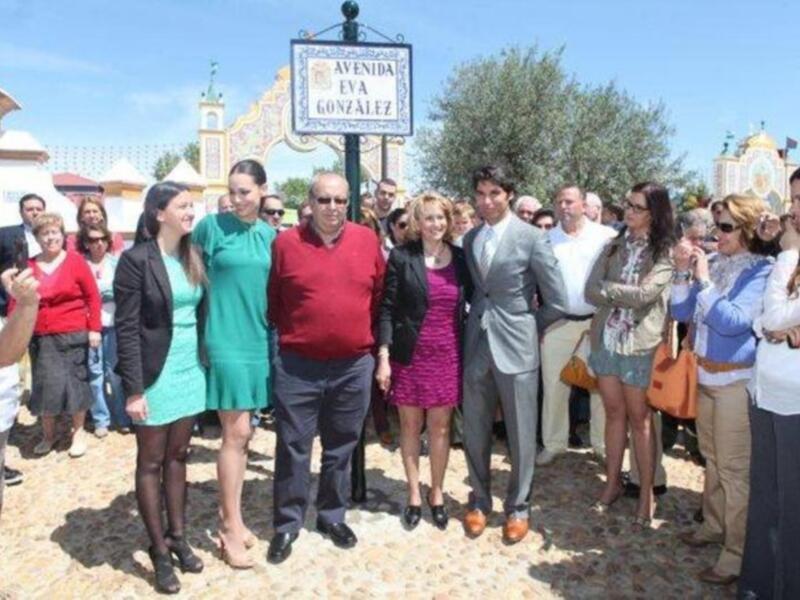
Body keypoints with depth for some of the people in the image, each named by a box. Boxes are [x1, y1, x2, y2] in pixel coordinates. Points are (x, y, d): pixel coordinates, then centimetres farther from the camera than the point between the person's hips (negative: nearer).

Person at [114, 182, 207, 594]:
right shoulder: (136, 260, -13)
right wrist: (134, 389, -16)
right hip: (156, 374, -5)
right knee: (151, 462, 8)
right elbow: (126, 329, -14)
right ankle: (158, 550, 21)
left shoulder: (193, 258, 6)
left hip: (189, 370, 6)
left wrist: (204, 362, 8)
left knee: (178, 455, 16)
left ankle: (177, 536, 30)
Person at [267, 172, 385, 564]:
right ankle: (287, 523, 24)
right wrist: (292, 333, 10)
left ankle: (332, 515, 33)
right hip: (297, 365, -2)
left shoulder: (367, 241, 1)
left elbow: (379, 294, 11)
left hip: (354, 365, 2)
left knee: (341, 447, 15)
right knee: (293, 448, 7)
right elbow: (272, 300, 5)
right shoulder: (286, 243, -4)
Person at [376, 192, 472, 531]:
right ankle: (414, 494, 26)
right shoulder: (402, 257, -5)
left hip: (448, 355, 2)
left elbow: (471, 305, 9)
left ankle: (436, 493, 28)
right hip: (410, 354, -2)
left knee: (440, 427, 11)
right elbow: (387, 309, -5)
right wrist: (383, 357, -10)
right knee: (410, 425, 10)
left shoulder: (461, 258, 3)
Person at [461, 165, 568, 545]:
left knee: (520, 433, 8)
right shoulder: (469, 239, 8)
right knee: (475, 431, 12)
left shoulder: (532, 238, -8)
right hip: (476, 345, 4)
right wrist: (479, 317, 7)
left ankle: (518, 507, 26)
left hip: (515, 347, -4)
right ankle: (479, 501, 31)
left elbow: (557, 303, -6)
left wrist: (525, 327, 3)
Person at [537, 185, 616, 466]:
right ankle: (553, 443, 23)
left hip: (599, 322, -1)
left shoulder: (606, 236, -3)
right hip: (556, 323, 2)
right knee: (554, 386, 9)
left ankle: (604, 445, 25)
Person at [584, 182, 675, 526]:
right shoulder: (614, 246, 8)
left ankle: (647, 493, 18)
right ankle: (613, 482, 27)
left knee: (639, 419, 5)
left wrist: (607, 288, -6)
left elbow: (643, 295, -19)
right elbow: (590, 291, 0)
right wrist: (624, 298, -13)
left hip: (640, 345, -4)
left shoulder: (664, 253, -6)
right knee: (613, 413, 14)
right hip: (606, 339, 4)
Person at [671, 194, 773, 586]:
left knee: (734, 468, 0)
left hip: (736, 379, -7)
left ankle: (738, 552, 12)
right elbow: (681, 312, 7)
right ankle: (714, 525, 36)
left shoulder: (761, 270, -13)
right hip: (706, 374, 7)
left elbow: (733, 322, -23)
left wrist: (704, 280, -21)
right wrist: (682, 271, -6)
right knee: (712, 457, 19)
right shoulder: (714, 263, 4)